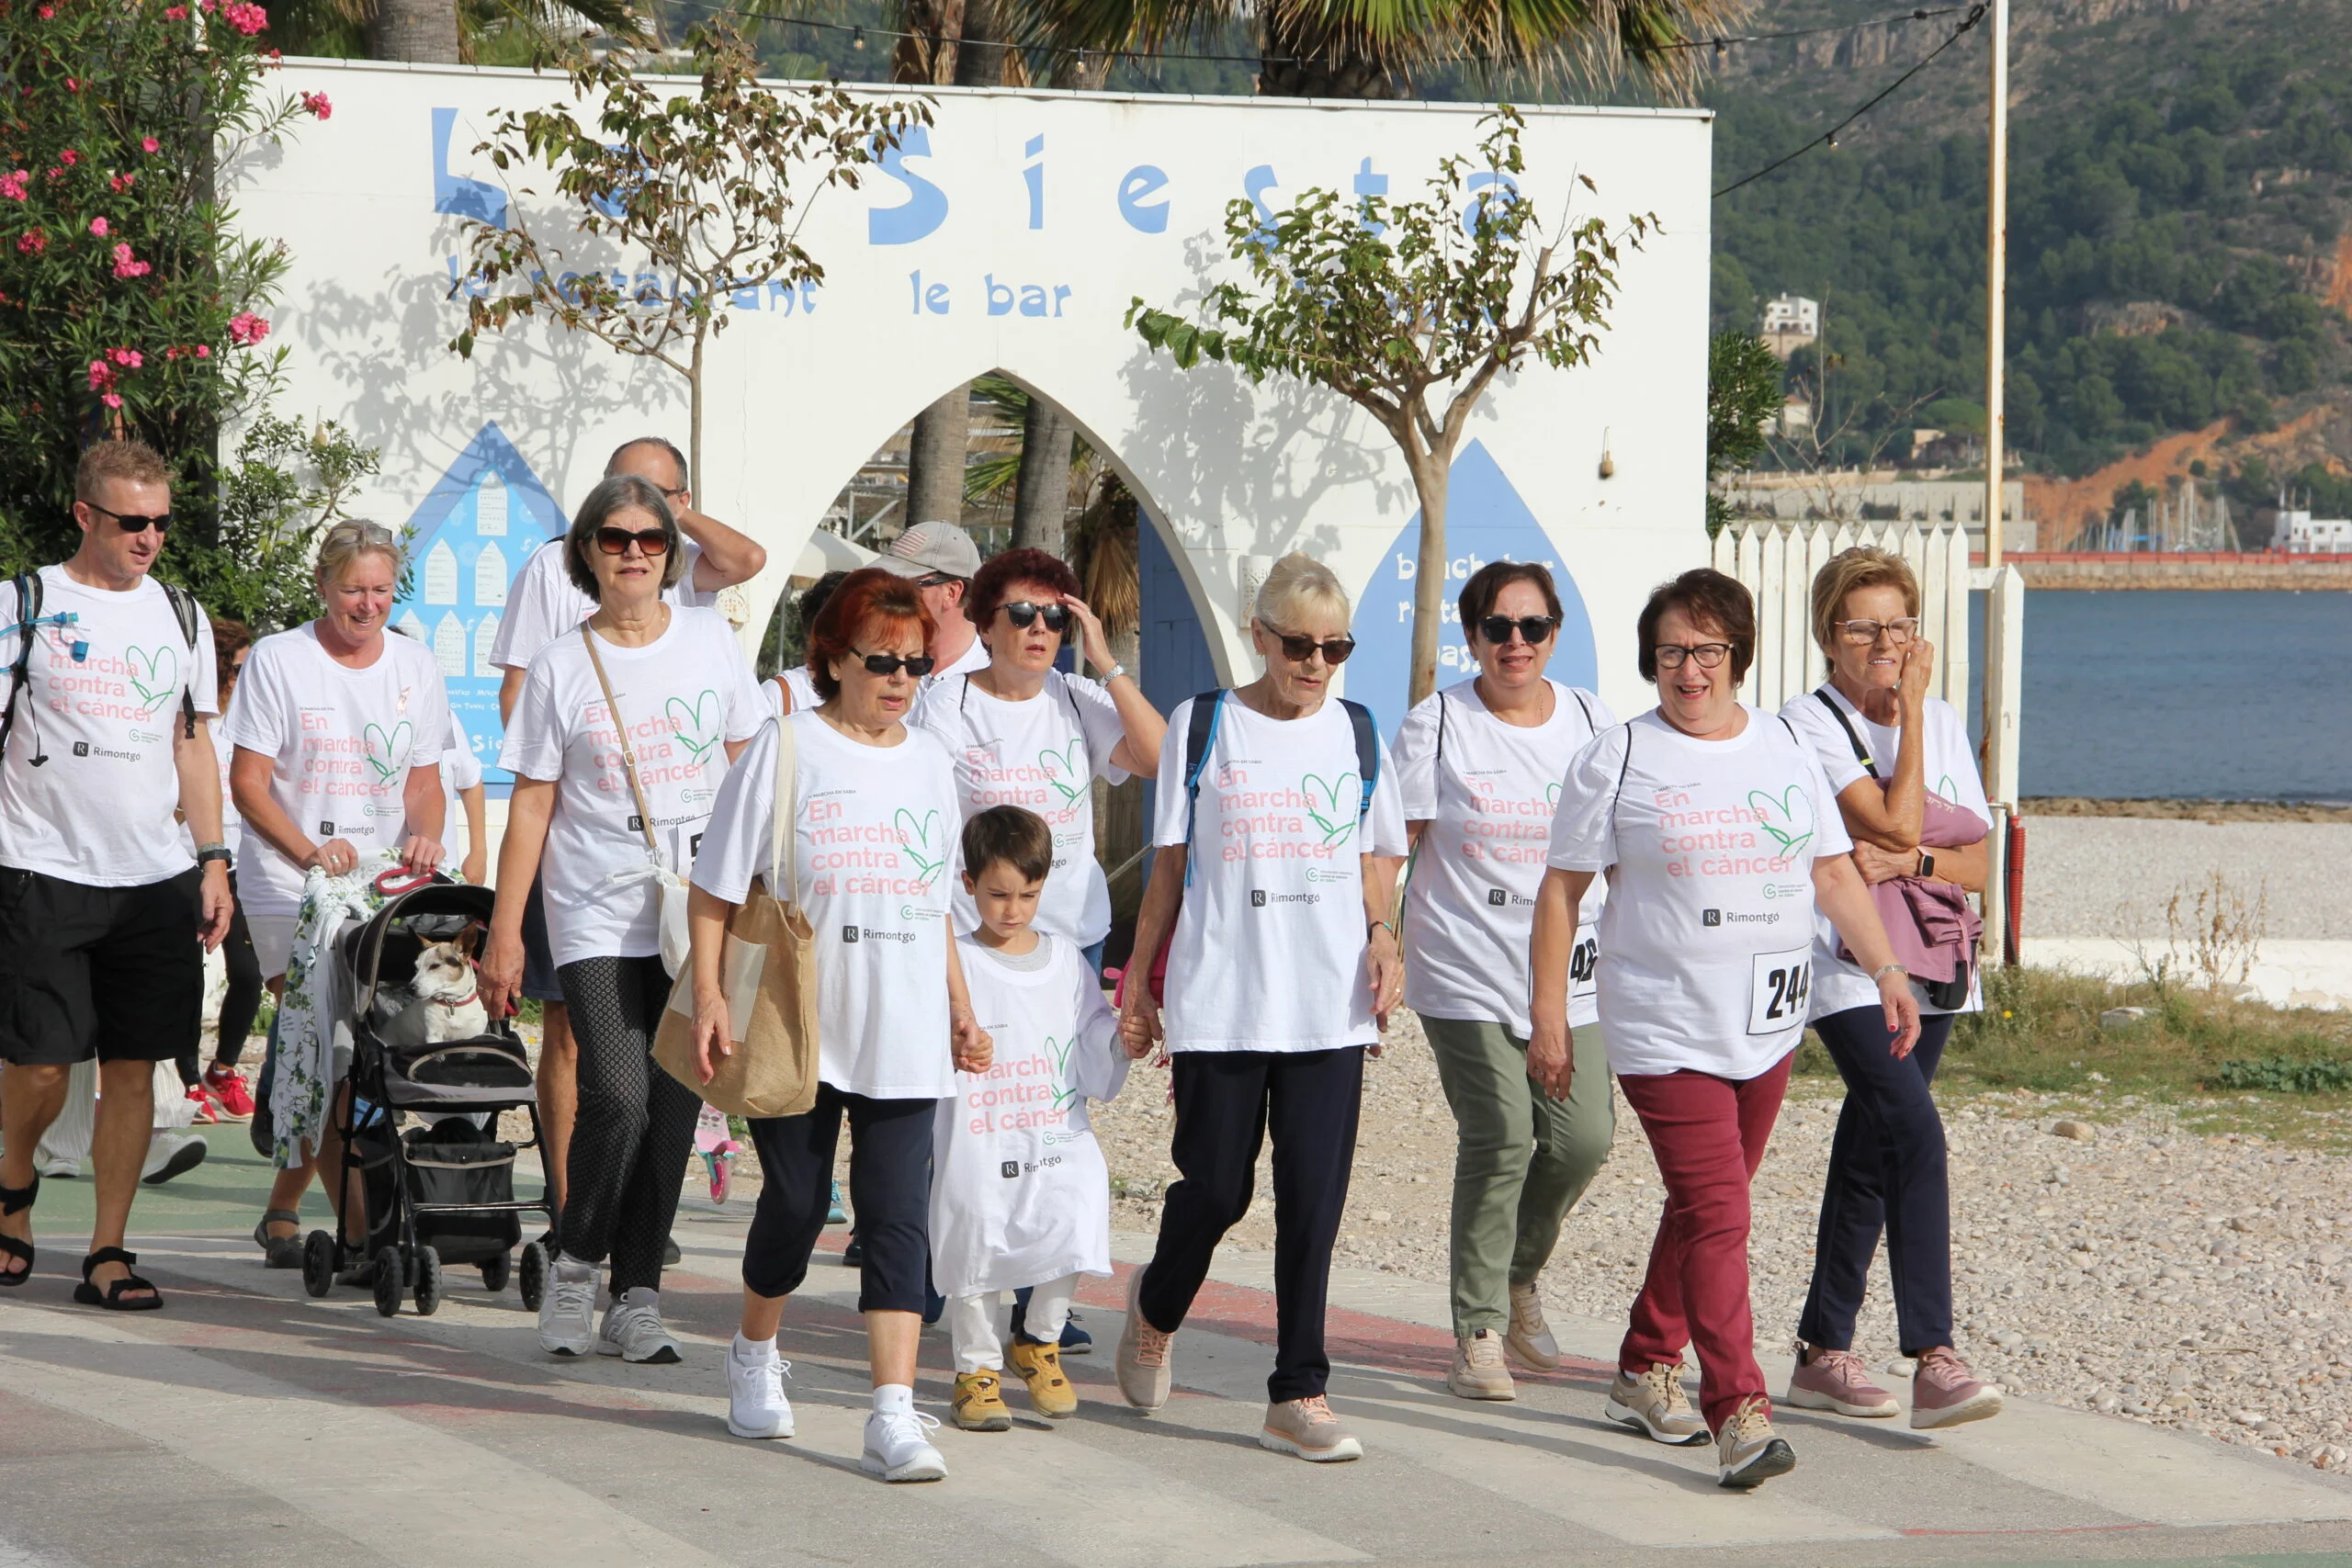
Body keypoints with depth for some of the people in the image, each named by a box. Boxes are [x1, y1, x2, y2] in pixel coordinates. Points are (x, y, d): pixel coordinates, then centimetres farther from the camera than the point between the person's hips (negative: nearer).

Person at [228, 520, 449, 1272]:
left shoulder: (414, 666, 11)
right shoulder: (277, 660, -2)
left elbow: (423, 780, 14)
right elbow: (248, 781, -5)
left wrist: (424, 838, -8)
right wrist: (308, 851, -20)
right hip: (289, 891, -4)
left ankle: (281, 1213, 21)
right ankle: (359, 1231, -15)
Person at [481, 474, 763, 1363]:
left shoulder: (710, 641, 7)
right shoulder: (561, 668, 3)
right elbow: (531, 806, 4)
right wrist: (504, 933, 1)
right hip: (598, 919, -2)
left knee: (673, 1111, 1)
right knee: (617, 1098, -17)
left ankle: (636, 1299, 11)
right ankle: (576, 1264, 5)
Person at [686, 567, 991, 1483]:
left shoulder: (927, 763, 12)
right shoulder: (785, 750, -2)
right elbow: (716, 887, -2)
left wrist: (962, 1010, 16)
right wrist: (708, 993, -11)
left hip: (903, 1037, 3)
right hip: (797, 1027, -3)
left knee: (897, 1216, -7)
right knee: (794, 1202, 8)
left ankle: (894, 1415, -11)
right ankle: (754, 1356, 35)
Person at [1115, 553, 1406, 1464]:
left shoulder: (1358, 734, 9)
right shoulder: (1203, 727, 3)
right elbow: (1171, 867, 8)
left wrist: (1383, 935, -2)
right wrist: (1138, 982, 7)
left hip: (1330, 1005, 2)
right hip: (1219, 1001, -2)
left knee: (1313, 1198, -2)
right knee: (1215, 1186, 1)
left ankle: (1298, 1396, 3)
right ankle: (1155, 1310, 33)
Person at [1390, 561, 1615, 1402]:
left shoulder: (1591, 721, 9)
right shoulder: (1436, 724, 0)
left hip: (1569, 971, 3)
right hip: (1466, 969, -3)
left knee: (1583, 1137, -6)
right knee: (1499, 1138, -14)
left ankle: (1517, 1277, 23)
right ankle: (1479, 1332, -2)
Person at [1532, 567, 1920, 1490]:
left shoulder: (1784, 750, 10)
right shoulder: (1618, 760, -2)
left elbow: (1833, 871, 14)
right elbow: (1561, 892, 0)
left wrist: (1888, 970, 4)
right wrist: (1548, 1014, -4)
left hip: (1766, 1023, 5)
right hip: (1664, 1026, -5)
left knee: (1705, 1206, 13)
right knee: (1714, 1214, -14)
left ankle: (1646, 1371, 29)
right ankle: (1738, 1413, -20)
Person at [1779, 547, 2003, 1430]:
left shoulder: (1943, 724, 12)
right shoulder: (1807, 726, -7)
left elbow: (1978, 863, 7)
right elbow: (1896, 823, -18)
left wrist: (1910, 861, -13)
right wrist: (1909, 709, -11)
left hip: (1927, 972, 6)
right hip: (1845, 967, -6)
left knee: (1869, 1157, 11)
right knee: (1916, 1135, -22)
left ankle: (1823, 1353, 20)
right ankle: (1934, 1361, -25)